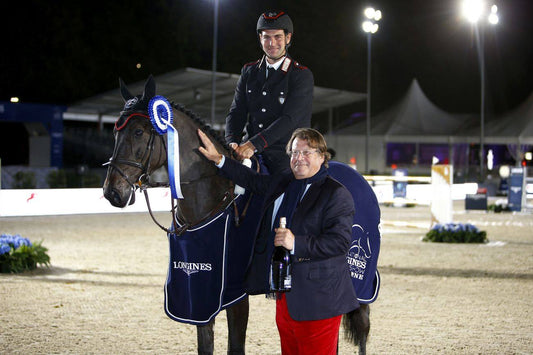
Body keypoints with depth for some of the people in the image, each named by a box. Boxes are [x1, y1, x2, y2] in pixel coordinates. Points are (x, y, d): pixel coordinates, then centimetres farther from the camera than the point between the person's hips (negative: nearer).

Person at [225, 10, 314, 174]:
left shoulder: (302, 76, -2)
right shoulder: (249, 72, 15)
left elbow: (289, 119, -13)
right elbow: (237, 112, 10)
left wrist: (253, 144, -23)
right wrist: (232, 143, -11)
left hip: (285, 156, -4)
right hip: (250, 153, 4)